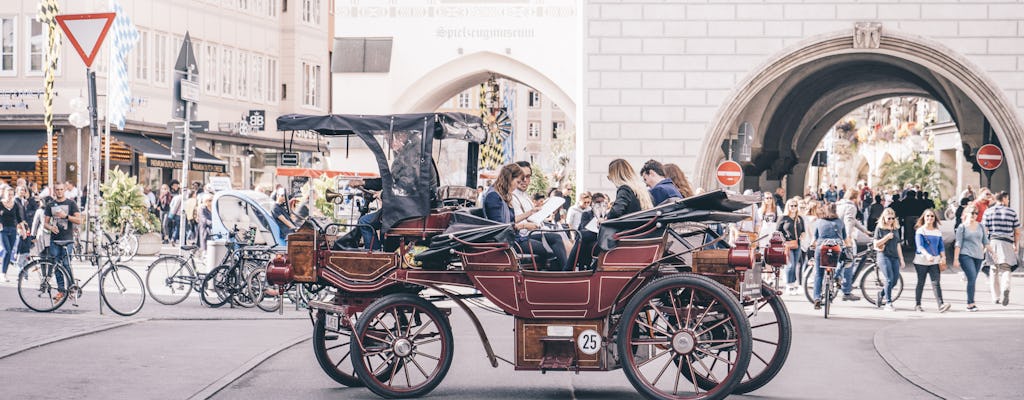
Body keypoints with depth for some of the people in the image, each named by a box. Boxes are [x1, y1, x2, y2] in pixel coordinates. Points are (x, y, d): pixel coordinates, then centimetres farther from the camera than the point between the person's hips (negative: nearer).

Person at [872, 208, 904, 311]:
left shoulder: (895, 229, 16)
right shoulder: (879, 228, 2)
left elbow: (898, 245, 19)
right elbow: (876, 244, -3)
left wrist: (901, 259, 15)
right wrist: (887, 237, -13)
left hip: (895, 257, 5)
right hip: (883, 256, -5)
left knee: (895, 280, 0)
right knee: (890, 279, -15)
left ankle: (881, 294, 24)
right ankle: (888, 302, -10)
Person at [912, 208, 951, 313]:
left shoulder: (938, 232, 13)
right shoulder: (920, 231, -2)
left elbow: (941, 246, 15)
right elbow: (920, 246, -14)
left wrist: (943, 257, -3)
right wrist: (927, 255, -31)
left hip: (935, 261, 3)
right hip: (921, 261, -3)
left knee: (936, 283, -9)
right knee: (920, 283, 5)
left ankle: (941, 305, -19)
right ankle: (917, 305, 16)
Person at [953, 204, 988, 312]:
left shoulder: (980, 226, 13)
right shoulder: (962, 227, 0)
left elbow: (985, 241, 17)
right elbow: (958, 244, -3)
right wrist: (956, 259, -7)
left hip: (978, 256, 5)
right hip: (966, 255, -5)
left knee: (972, 279, 8)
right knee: (972, 278, -17)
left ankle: (970, 303, 13)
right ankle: (970, 304, -16)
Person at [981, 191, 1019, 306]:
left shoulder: (988, 212, 4)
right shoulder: (1012, 212, 4)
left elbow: (984, 230, -1)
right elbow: (1017, 232, 5)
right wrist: (1016, 245, 16)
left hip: (992, 242, 1)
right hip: (1007, 244, -1)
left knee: (994, 270, 11)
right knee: (1005, 268, -1)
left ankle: (996, 297, 15)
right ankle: (1006, 288, -30)